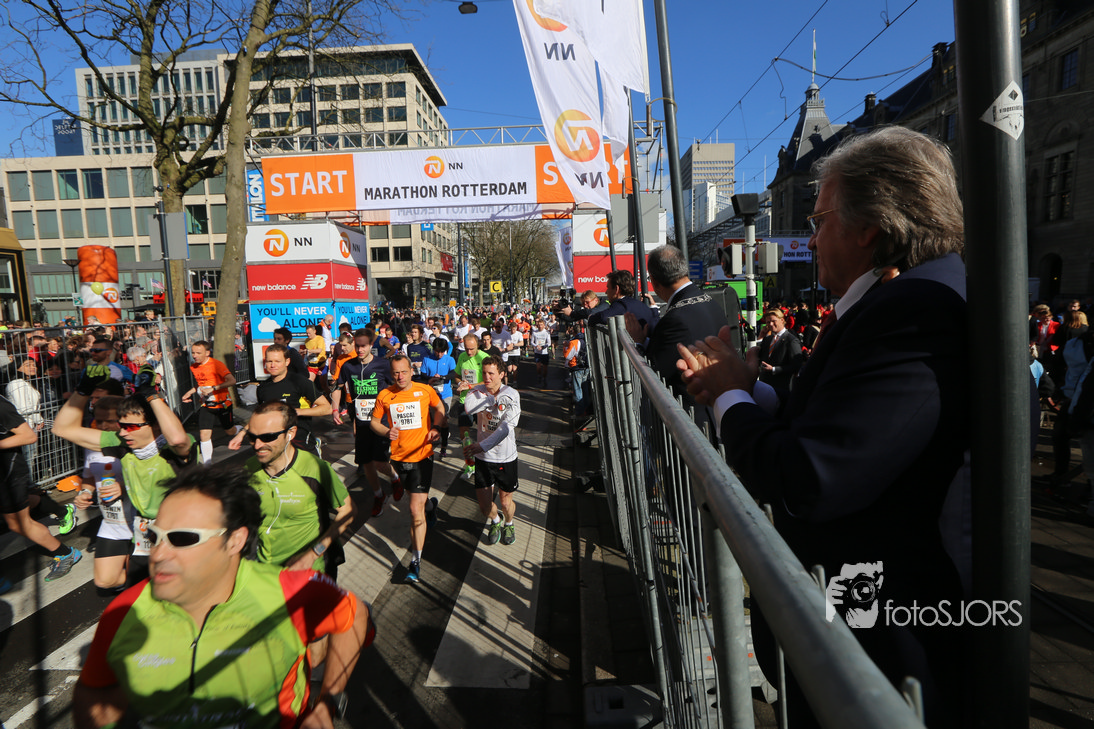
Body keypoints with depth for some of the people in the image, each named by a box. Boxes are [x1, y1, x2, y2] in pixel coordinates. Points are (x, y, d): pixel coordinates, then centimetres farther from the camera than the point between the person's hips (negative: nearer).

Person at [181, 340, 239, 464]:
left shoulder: (217, 364, -17)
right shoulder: (193, 367, 5)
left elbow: (232, 381, -30)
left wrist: (213, 388, -35)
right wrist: (190, 392, 13)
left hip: (222, 404, -5)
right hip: (206, 405, 5)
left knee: (230, 431, 11)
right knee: (204, 434, -6)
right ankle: (207, 465, 4)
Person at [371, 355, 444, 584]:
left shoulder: (425, 390, -8)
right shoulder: (384, 396, -5)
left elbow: (439, 407, 12)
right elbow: (374, 421, 8)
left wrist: (436, 427, -5)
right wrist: (386, 431, -13)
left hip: (422, 456, -3)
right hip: (398, 456, 4)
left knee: (415, 510, -10)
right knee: (415, 497, 28)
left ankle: (416, 561, 0)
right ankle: (429, 503, 64)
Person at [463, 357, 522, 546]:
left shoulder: (512, 395, -14)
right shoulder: (478, 391, -5)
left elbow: (506, 428, -26)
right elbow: (469, 408, -29)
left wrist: (482, 446, -36)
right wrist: (492, 398, -23)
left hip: (506, 457, -2)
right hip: (483, 457, 2)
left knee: (506, 503, 7)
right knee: (484, 505, 7)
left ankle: (508, 523, 43)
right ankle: (495, 521, 42)